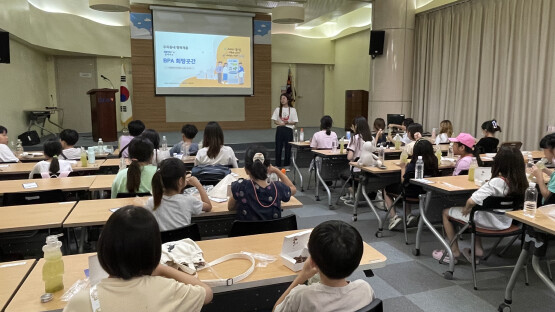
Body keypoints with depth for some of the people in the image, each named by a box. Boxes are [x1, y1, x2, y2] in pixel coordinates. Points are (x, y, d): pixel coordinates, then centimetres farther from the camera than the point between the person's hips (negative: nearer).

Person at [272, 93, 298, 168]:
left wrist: (288, 122, -17)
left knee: (288, 148, 4)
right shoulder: (278, 109, 6)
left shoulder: (293, 110, 1)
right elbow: (275, 121, 5)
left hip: (288, 130, -1)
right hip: (280, 130, 1)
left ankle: (286, 165, 16)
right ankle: (277, 165, 13)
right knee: (278, 148, 3)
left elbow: (295, 122, 1)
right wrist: (280, 123, -15)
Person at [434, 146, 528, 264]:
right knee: (475, 211, 35)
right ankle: (478, 249, 30)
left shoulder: (496, 182, -30)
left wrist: (467, 208, -14)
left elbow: (471, 201, -35)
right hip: (505, 222, 7)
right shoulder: (520, 182, -10)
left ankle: (454, 251, 17)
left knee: (446, 212, 10)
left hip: (490, 222, -7)